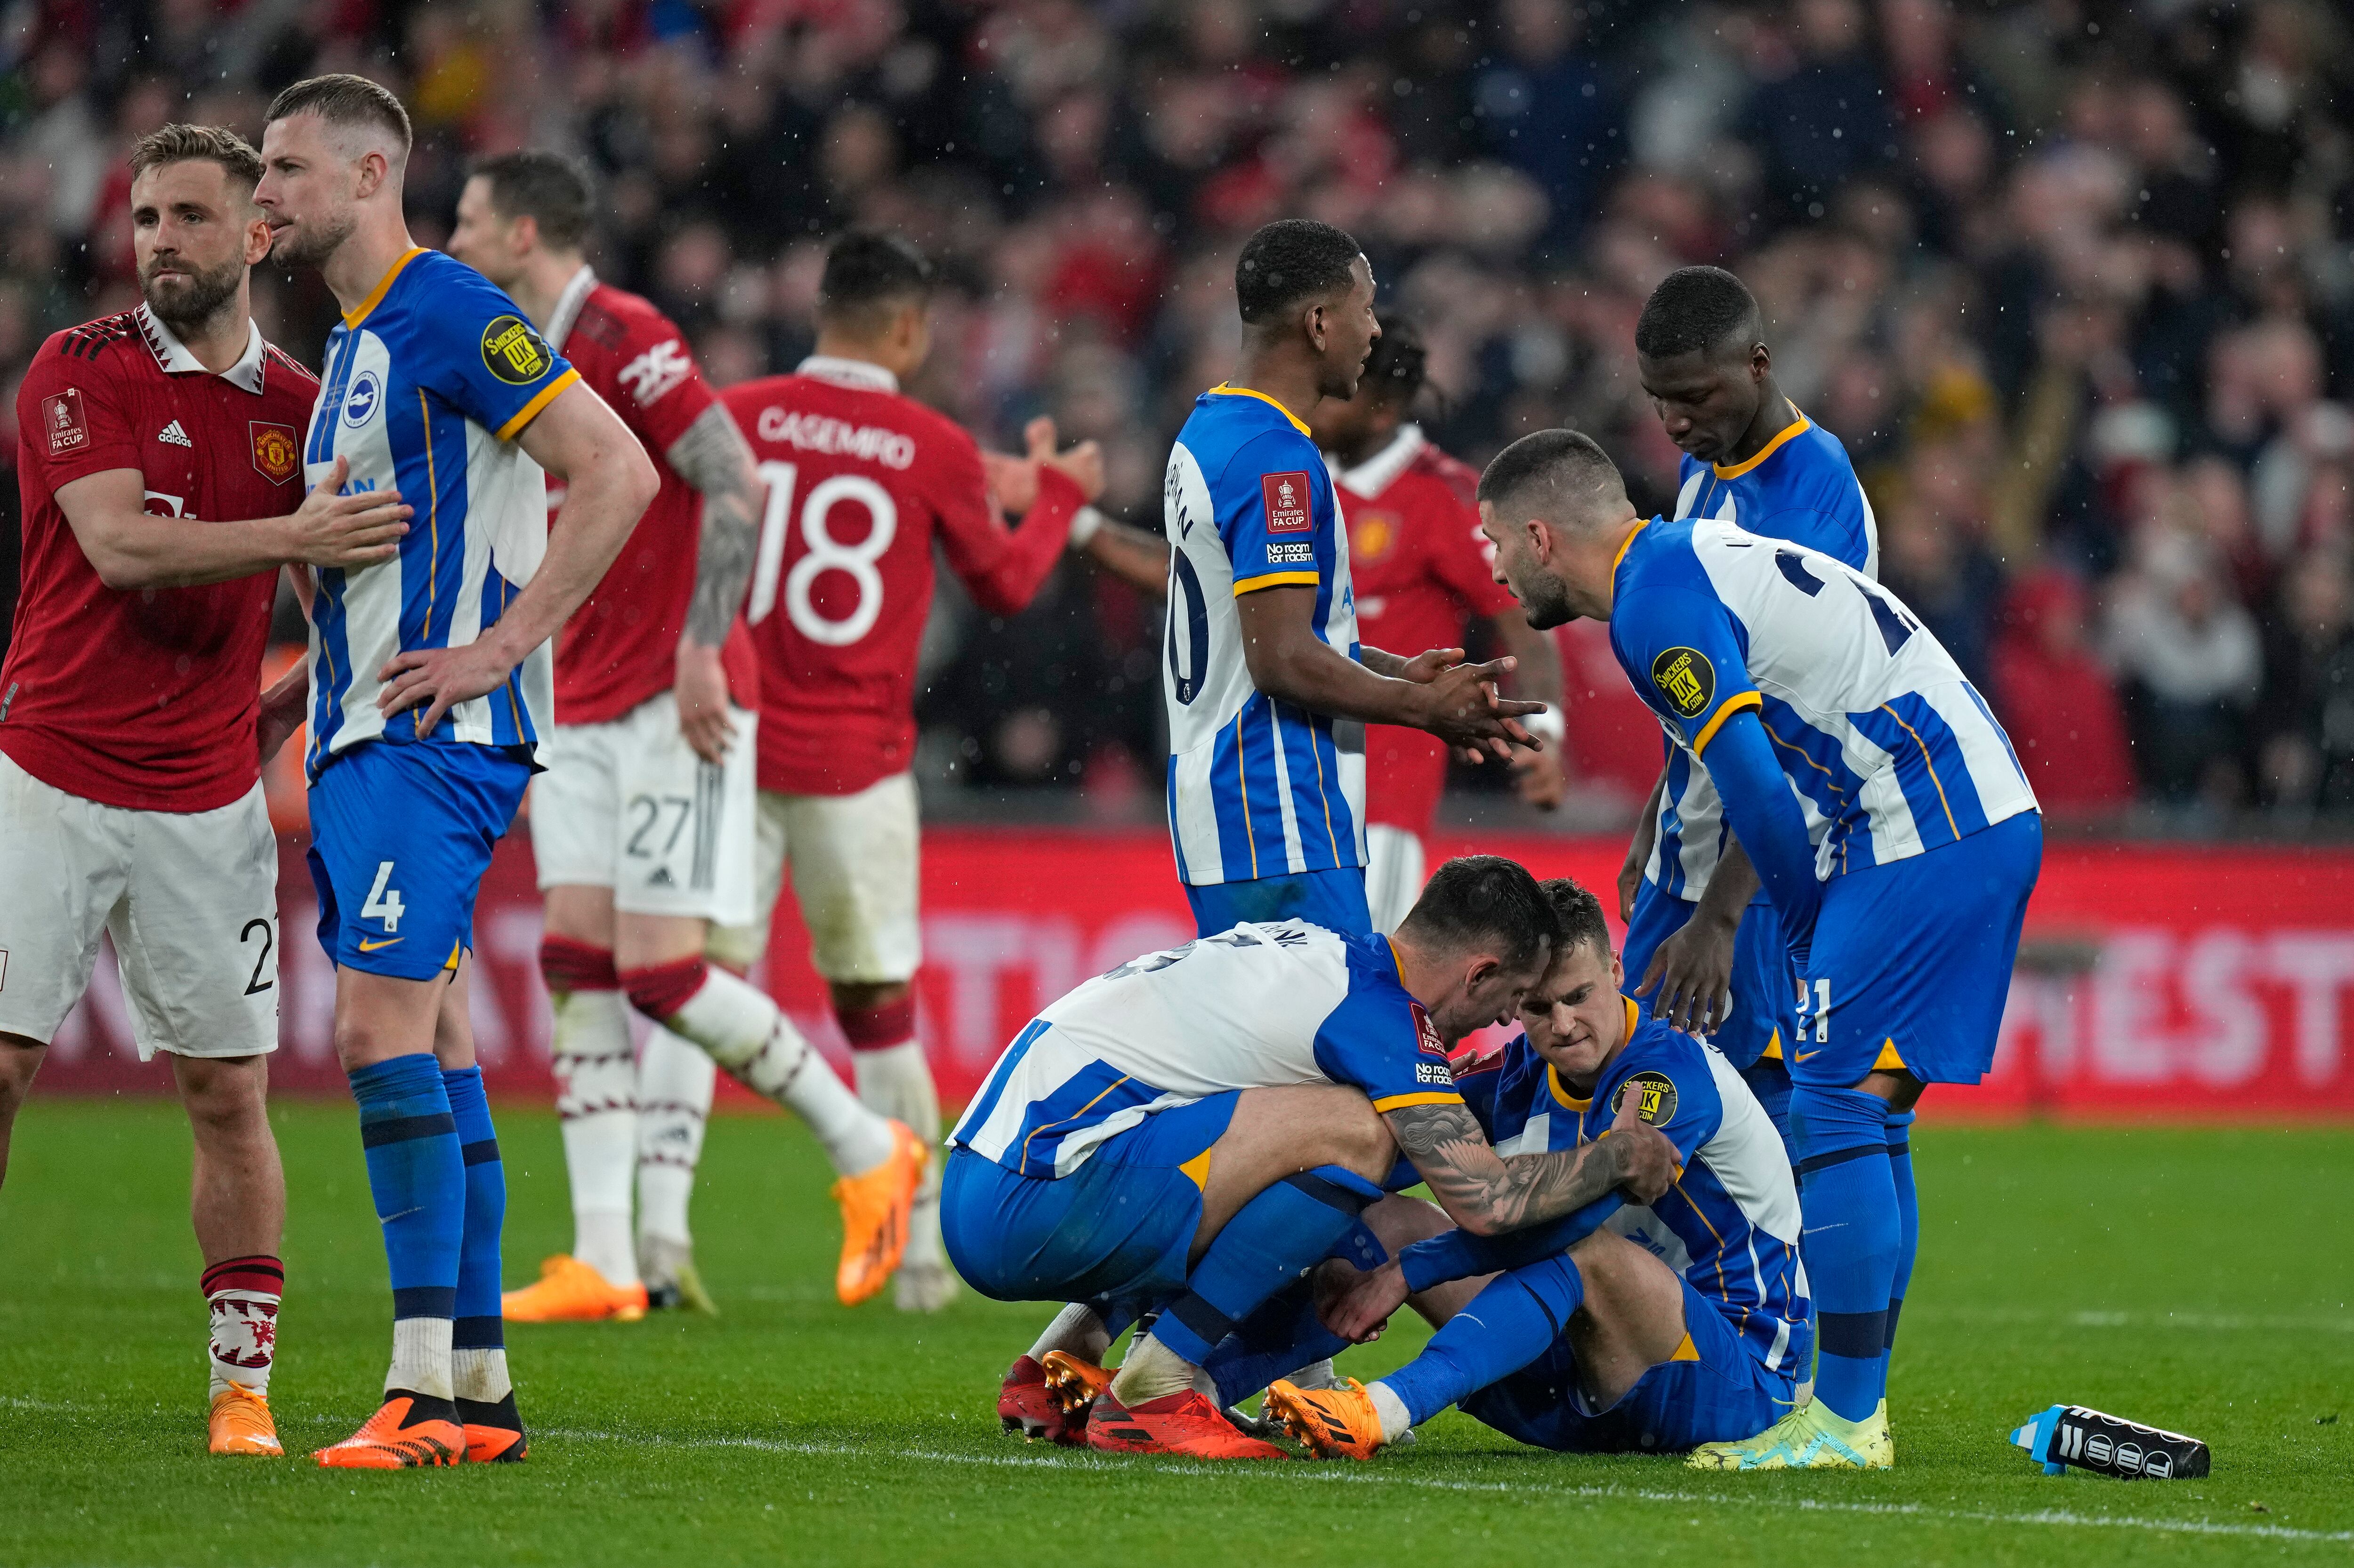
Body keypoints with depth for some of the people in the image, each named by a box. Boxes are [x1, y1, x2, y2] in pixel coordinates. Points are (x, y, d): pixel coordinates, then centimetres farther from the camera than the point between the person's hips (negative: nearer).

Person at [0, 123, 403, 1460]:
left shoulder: (299, 407, 7)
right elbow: (120, 546, -19)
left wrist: (287, 710, 1)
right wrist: (294, 537, -29)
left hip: (209, 799, 3)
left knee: (230, 1091, 2)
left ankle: (246, 1385, 8)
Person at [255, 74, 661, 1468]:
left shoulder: (448, 315, -11)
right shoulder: (355, 349, 19)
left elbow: (620, 472, -17)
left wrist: (503, 647, -18)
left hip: (436, 733, -10)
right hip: (363, 732, 10)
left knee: (386, 1029, -17)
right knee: (433, 1049, 9)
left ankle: (427, 1387, -19)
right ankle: (480, 1389, 11)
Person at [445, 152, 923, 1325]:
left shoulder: (623, 338, -12)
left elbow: (737, 487, -19)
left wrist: (701, 651, -22)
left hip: (673, 703, -9)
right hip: (579, 709, 9)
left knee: (662, 974, -12)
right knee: (580, 965, -2)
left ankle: (869, 1152, 6)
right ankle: (605, 1262, -4)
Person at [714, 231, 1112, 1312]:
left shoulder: (736, 415, -1)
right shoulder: (935, 451, -1)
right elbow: (1008, 585, 13)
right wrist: (1057, 495, 32)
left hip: (736, 742, 0)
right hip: (858, 762, 0)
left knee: (699, 979, 0)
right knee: (878, 1004, 11)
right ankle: (920, 1252, 16)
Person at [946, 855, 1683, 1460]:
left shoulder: (1318, 952, 17)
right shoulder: (1375, 1005, -10)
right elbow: (1487, 1201, -11)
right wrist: (1621, 1158, 5)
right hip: (1031, 1205, -10)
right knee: (1352, 1131, -18)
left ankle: (1075, 1350, 16)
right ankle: (1147, 1391, -12)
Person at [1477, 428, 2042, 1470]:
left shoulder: (1657, 601, -12)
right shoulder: (1693, 560, 20)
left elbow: (1756, 791, -16)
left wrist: (1809, 934, -2)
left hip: (1927, 829, -10)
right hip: (1984, 818, 10)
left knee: (1834, 1103, -11)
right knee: (1863, 1116, 12)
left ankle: (1844, 1423, -12)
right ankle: (1852, 1402, 15)